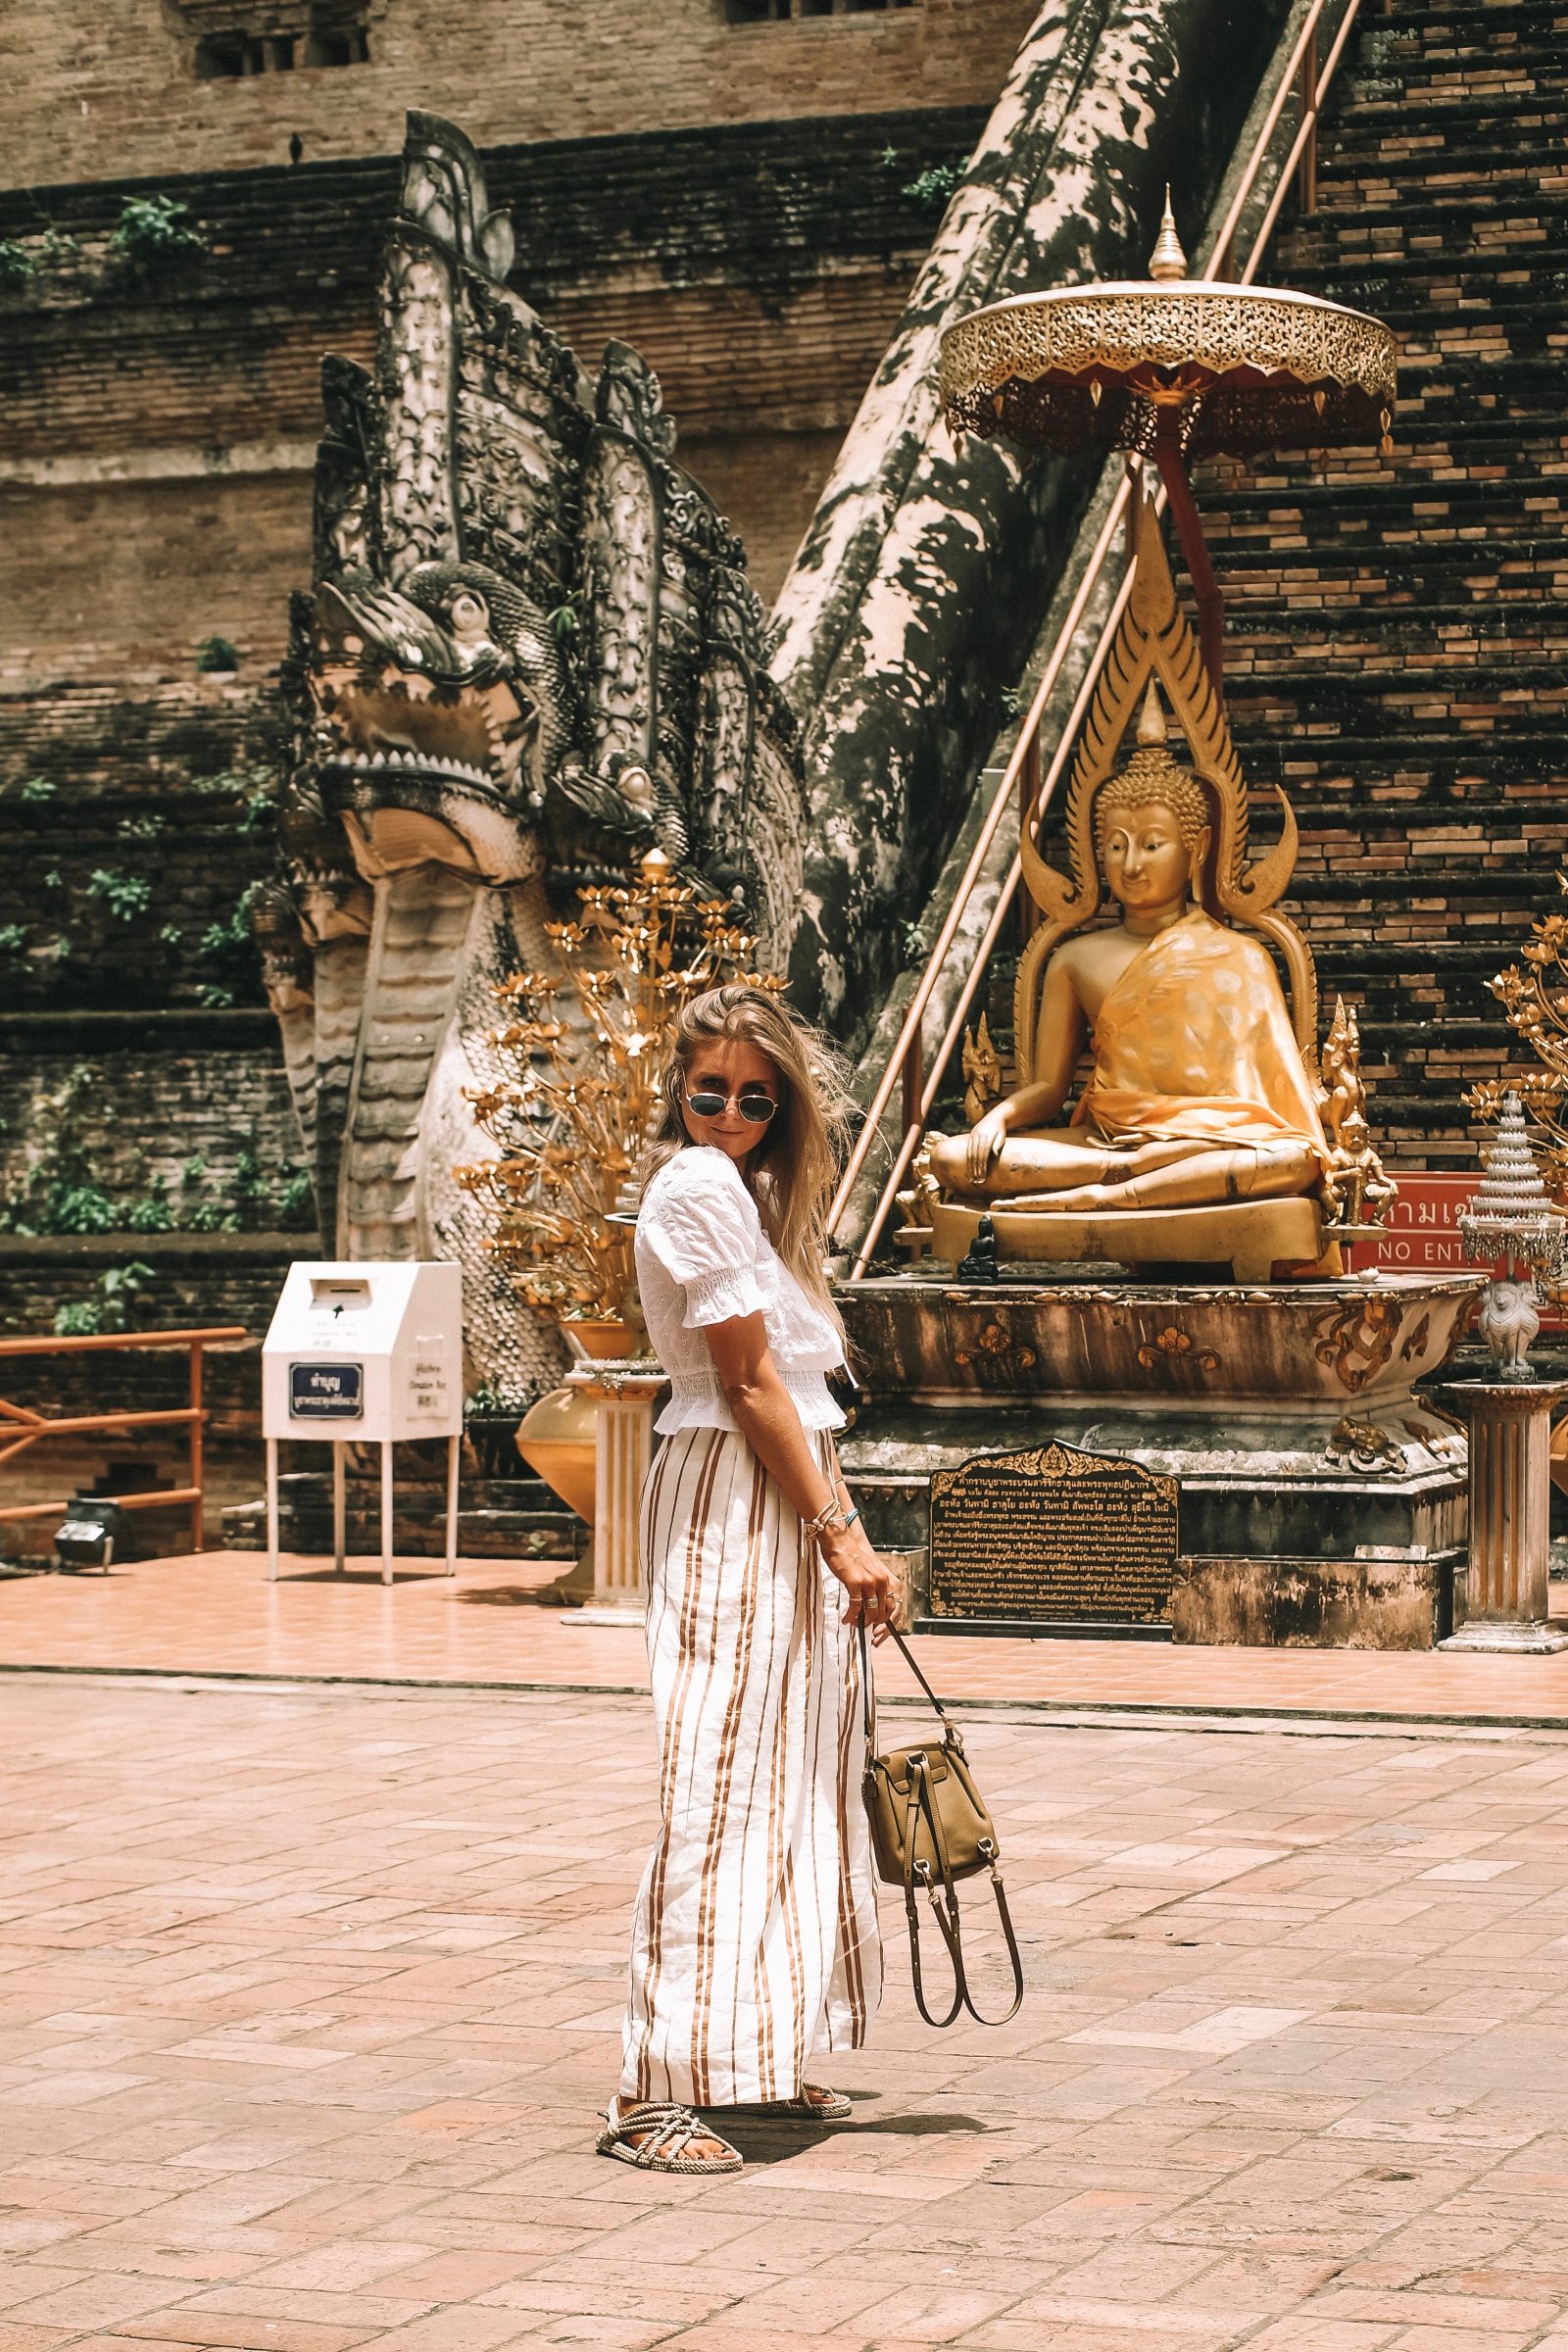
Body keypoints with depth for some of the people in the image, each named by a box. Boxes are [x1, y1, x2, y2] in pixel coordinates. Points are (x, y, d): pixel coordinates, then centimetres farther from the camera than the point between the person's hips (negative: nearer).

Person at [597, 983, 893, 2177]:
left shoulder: (755, 1190, 17)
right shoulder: (699, 1183, -13)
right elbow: (749, 1381, -16)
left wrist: (837, 1524, 11)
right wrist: (840, 1531, -14)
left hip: (789, 1504, 10)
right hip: (729, 1506, -10)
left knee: (792, 1778, 13)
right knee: (718, 1791, -12)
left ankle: (763, 2060, 22)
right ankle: (656, 2089, -11)